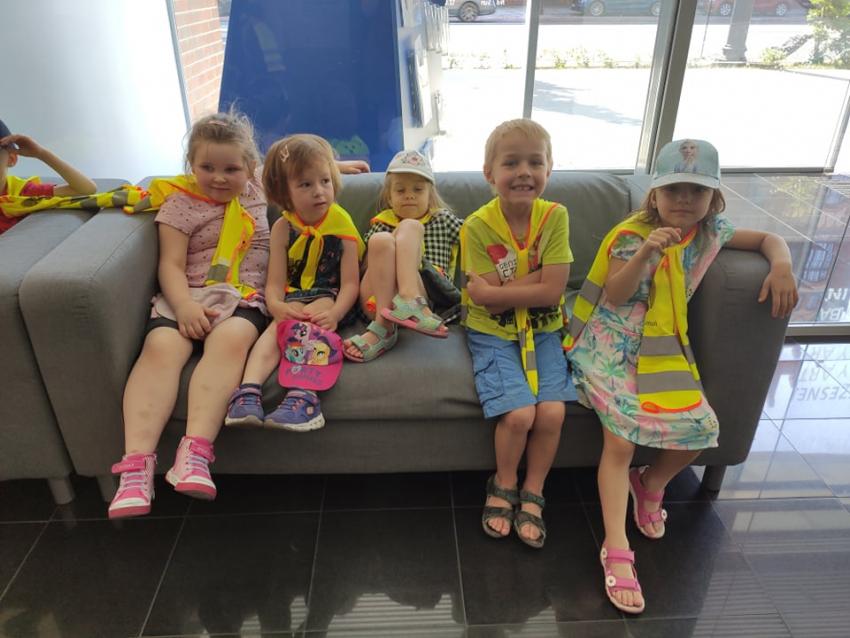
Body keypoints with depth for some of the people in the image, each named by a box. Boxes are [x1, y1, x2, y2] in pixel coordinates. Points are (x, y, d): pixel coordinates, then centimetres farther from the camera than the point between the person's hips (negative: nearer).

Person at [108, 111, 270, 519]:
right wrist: (184, 305, -18)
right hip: (187, 296, 0)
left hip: (242, 297, 1)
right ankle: (137, 463, -36)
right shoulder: (181, 203, 7)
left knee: (230, 340, -35)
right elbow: (171, 264, 0)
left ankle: (195, 453, -44)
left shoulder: (255, 191, 18)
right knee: (161, 346, -32)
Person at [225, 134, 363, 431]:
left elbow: (350, 282, -8)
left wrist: (335, 313, -29)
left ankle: (303, 395, -48)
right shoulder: (283, 228, 3)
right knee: (276, 327, -28)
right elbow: (275, 282, -2)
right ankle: (248, 390, -44)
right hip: (293, 300, 2)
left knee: (313, 321, -33)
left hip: (329, 298, -2)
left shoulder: (342, 225, -3)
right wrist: (277, 306, -27)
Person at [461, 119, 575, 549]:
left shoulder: (555, 217, -8)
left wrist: (494, 289, -19)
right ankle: (504, 484, 12)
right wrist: (533, 279, -19)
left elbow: (551, 291, -16)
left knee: (552, 411, -16)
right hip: (493, 334, -2)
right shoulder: (477, 227, -14)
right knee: (519, 413, -19)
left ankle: (532, 494, 11)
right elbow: (487, 302, -16)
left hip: (543, 331, 3)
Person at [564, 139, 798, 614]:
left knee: (700, 427, -14)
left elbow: (771, 239, 17)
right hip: (613, 346, -5)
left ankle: (651, 484, 19)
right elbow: (614, 296, -21)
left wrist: (782, 266, -6)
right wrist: (645, 253, -38)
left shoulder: (711, 231, 5)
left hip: (666, 349, 5)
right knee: (621, 437, -21)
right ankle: (617, 552, -14)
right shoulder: (632, 234, -11)